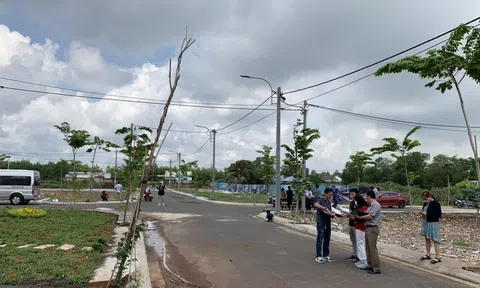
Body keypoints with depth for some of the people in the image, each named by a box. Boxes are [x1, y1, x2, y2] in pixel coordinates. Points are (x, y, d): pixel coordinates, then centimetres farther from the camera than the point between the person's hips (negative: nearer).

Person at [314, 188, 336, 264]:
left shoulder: (329, 202, 13)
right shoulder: (320, 200, -9)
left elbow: (330, 212, 16)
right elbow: (316, 205, -33)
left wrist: (332, 214, -7)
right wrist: (326, 208, -37)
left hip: (328, 223, 7)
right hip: (321, 223, -7)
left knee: (327, 240, 11)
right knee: (320, 240, -3)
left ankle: (326, 255, 20)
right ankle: (318, 256, 2)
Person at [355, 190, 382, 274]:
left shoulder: (375, 205, -13)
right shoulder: (370, 205, 15)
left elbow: (370, 216, -19)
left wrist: (359, 217, -9)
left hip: (373, 229, -10)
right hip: (368, 228, 10)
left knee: (373, 248, -7)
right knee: (368, 248, 14)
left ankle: (376, 268, -3)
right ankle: (370, 265, 23)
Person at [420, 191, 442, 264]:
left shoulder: (436, 203, -16)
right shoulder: (426, 203, 7)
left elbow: (439, 215, -20)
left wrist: (427, 214, -22)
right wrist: (422, 213, -3)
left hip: (433, 223, -8)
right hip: (426, 223, 8)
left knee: (435, 240, -4)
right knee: (427, 238, 15)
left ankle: (438, 257, 2)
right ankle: (428, 254, 26)